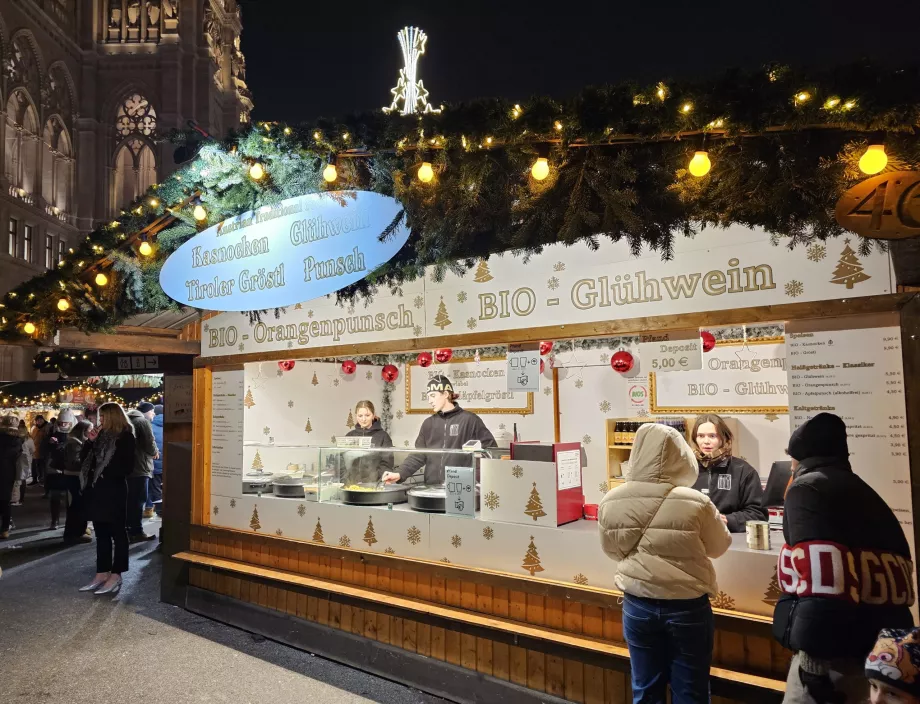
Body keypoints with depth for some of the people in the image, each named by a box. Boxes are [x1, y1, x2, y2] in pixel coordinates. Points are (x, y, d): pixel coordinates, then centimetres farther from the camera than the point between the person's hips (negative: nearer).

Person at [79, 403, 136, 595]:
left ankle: (116, 575, 5)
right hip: (97, 489, 8)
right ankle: (102, 573, 18)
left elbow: (127, 467, -13)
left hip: (114, 491, -8)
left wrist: (105, 473, -11)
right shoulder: (102, 435, 12)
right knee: (101, 533, 12)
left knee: (117, 532, 0)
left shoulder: (125, 437, -9)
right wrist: (90, 440, 1)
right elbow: (85, 457, 13)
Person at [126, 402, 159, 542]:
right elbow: (150, 444, -17)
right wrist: (155, 452, 4)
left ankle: (129, 529, 20)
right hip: (140, 467, -9)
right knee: (139, 500, -6)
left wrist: (151, 451, 12)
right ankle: (137, 532, -5)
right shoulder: (143, 421, -9)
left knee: (130, 499, 14)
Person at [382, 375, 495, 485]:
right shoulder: (428, 423, 11)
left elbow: (490, 448, -3)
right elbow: (419, 454, 8)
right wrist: (400, 474, -5)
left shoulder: (469, 420, -4)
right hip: (432, 487, 5)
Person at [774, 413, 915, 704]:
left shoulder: (807, 487, -5)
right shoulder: (867, 495, 20)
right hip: (883, 648, 9)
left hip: (835, 650, -9)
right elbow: (899, 578, 18)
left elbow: (822, 574, -19)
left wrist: (817, 661, -19)